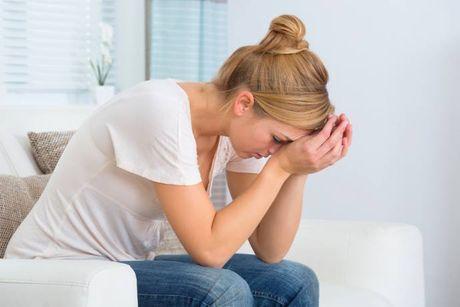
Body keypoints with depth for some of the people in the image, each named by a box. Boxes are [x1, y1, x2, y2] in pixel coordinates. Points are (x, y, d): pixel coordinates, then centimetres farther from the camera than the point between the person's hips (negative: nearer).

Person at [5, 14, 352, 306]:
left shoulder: (237, 125, -4)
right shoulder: (162, 112, -27)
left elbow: (269, 251, -3)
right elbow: (208, 249, -27)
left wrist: (298, 172, -16)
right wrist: (281, 166, -25)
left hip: (133, 266, 8)